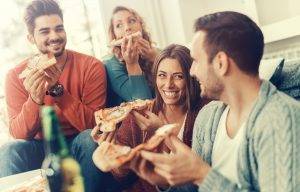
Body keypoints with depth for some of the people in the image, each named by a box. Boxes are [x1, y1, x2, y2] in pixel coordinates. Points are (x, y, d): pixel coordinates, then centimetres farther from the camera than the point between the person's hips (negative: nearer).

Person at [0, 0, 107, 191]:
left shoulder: (91, 67, -12)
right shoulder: (16, 76, -7)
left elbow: (92, 124, -18)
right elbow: (18, 134, -12)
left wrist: (58, 90, -29)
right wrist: (35, 99, -31)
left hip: (79, 146, 0)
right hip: (40, 147, 0)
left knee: (89, 138, -31)